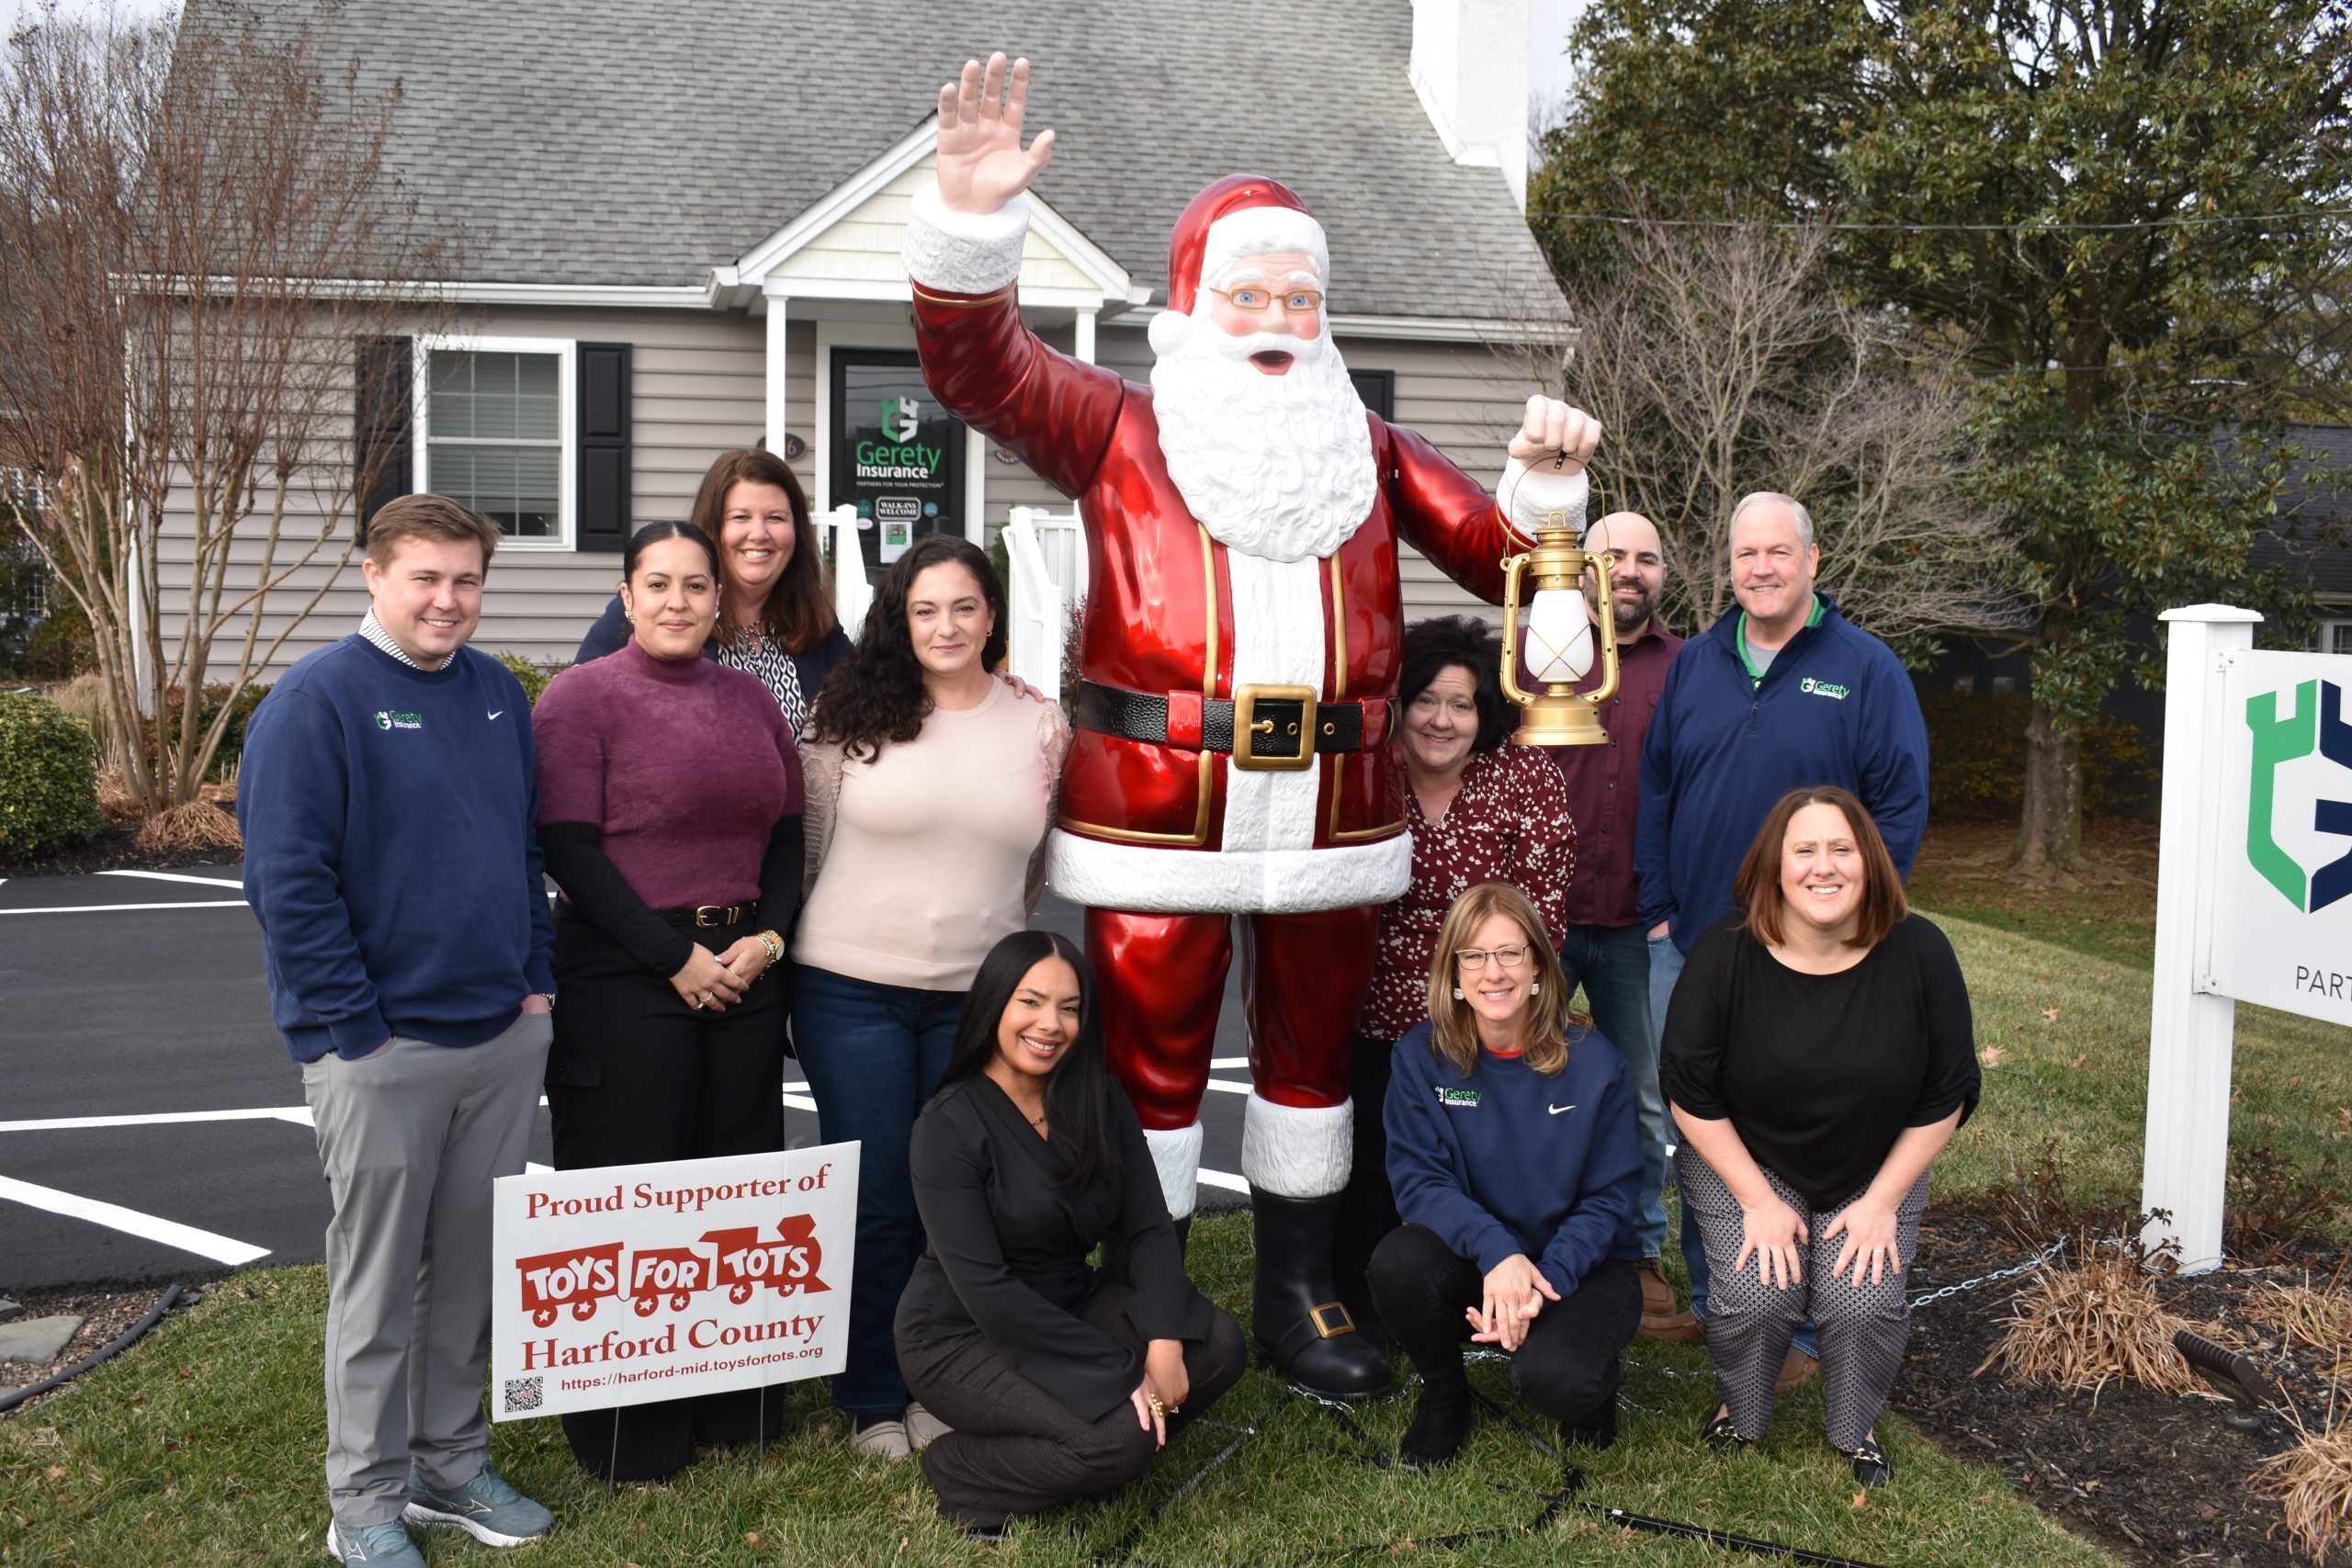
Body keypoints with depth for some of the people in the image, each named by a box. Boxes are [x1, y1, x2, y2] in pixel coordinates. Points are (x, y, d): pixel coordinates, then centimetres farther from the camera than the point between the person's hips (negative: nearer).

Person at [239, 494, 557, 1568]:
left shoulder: (498, 693, 8)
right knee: (376, 1281, 6)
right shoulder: (315, 701, -10)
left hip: (504, 1037, 6)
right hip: (383, 1047, -5)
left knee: (472, 1268, 15)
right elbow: (287, 879, -14)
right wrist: (350, 1029, -15)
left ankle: (451, 1461, 30)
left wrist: (534, 980, 8)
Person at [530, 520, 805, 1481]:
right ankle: (627, 1438, 15)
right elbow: (569, 849, -11)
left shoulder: (750, 699, 13)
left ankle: (734, 1409, 26)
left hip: (744, 971, 6)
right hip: (626, 978, -5)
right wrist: (676, 958, -14)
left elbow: (787, 834, 14)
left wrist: (769, 937, -3)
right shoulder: (582, 696, -4)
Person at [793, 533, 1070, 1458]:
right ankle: (872, 1401, 21)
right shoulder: (855, 719, -3)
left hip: (978, 998, 2)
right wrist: (799, 939, 7)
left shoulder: (1041, 730, 3)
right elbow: (807, 842, 4)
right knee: (876, 1199, 5)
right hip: (852, 990, -2)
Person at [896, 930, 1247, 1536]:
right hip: (962, 1335, -6)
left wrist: (1164, 1342, -22)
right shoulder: (950, 1123, -18)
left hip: (1073, 1304, 7)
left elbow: (1148, 1231, -3)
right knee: (1121, 1435, -28)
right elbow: (984, 1287, -23)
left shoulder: (1101, 1101, 0)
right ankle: (961, 1473, -4)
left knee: (1219, 1346, -15)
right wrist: (1120, 1372, -25)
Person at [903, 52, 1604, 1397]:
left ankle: (1298, 1295, 30)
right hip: (1158, 808, -3)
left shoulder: (1367, 450, 16)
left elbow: (1500, 558, 17)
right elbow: (978, 366, -7)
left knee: (1315, 1046, 14)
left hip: (1331, 815, 4)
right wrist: (973, 219, -23)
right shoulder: (1123, 428, 6)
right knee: (1154, 1056, 3)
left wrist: (1546, 481, -3)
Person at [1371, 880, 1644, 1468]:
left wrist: (1543, 1284, -24)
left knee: (1552, 1378, -31)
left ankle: (1592, 1377, 10)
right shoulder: (1422, 1056, -8)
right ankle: (1444, 1396, 1)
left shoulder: (1592, 1062, -11)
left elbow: (1608, 1199, -8)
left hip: (1581, 1264, -2)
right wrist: (1497, 1251, -31)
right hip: (1473, 1261, 2)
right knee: (1398, 1263, -30)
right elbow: (1418, 1178, -13)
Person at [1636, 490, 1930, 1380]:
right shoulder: (1694, 664, 9)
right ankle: (1711, 1297, 26)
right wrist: (1658, 908, 5)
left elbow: (1901, 804, -4)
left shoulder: (1866, 669, -2)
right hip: (1692, 948, 4)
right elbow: (1655, 789, 12)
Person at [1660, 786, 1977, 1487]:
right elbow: (1691, 1097, -10)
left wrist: (1882, 1202, -8)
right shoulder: (1724, 955, -19)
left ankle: (1856, 1433, 15)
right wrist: (1759, 1201, -12)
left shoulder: (1920, 953, -15)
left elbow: (1946, 1097, -5)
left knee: (1864, 1304, -18)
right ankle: (1741, 1415, 15)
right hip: (1743, 1163, -1)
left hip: (1876, 1171, 1)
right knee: (1755, 1298, -20)